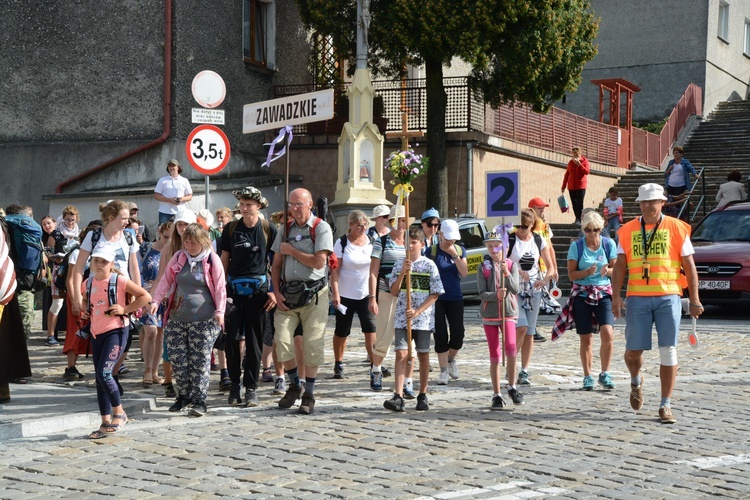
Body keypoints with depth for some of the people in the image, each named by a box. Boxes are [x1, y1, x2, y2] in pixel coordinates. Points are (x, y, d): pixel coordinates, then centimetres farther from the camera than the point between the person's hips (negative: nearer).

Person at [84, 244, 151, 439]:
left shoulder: (119, 280, -9)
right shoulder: (88, 284, 8)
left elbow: (145, 296, -8)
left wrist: (125, 309, -14)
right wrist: (84, 310, 10)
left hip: (116, 331, -7)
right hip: (96, 333, 7)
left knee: (104, 373, -18)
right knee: (100, 378, 7)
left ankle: (119, 412, 1)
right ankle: (106, 423, 14)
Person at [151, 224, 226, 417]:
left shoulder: (212, 259, -2)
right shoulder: (178, 258, 9)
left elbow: (220, 287, -2)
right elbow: (166, 280, 11)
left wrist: (219, 310, -12)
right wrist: (156, 301, -1)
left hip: (203, 320, -4)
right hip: (176, 319, 5)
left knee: (200, 361, -4)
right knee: (177, 359, 5)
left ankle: (199, 400, 0)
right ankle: (184, 395, 20)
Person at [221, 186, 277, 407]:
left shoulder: (269, 230, 1)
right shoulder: (231, 229, 7)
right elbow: (224, 261, 11)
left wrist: (275, 291, -3)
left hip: (258, 289, -1)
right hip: (234, 288, 2)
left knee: (255, 341, 1)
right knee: (231, 338, -1)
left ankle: (251, 388, 8)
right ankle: (235, 383, 14)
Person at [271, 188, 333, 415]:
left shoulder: (321, 228, -4)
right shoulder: (285, 229, 12)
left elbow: (319, 262, -15)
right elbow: (276, 264, 14)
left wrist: (291, 250, -6)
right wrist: (277, 292, 2)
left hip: (314, 293, -4)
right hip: (287, 294, 4)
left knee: (312, 345, -1)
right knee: (282, 341, -5)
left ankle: (309, 394, 10)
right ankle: (294, 385, 16)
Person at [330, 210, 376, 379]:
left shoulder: (371, 241, 3)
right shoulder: (342, 243, -6)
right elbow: (335, 270, -8)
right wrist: (335, 293, -15)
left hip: (366, 294, 2)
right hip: (345, 294, -2)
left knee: (370, 329, -10)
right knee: (341, 331, 7)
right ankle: (338, 365, 22)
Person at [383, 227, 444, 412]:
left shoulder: (429, 265, 0)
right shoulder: (399, 264, 6)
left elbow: (435, 294, -3)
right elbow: (394, 292, 3)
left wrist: (418, 311, -13)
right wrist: (402, 272, -11)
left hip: (423, 318, -1)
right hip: (402, 318, 1)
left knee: (423, 355, 7)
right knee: (401, 354, -9)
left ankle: (422, 395, 18)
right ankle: (398, 397, -15)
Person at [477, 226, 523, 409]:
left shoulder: (512, 265, 2)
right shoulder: (483, 268, 2)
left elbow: (515, 289, -10)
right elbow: (482, 294, -6)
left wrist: (507, 274, -25)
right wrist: (496, 295, -25)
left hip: (508, 313, -1)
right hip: (489, 315, 1)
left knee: (511, 347, -20)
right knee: (494, 355, 3)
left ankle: (512, 387, 0)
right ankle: (497, 395, 11)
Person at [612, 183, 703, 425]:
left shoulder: (676, 228, 3)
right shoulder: (628, 230, 8)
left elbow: (689, 266, 4)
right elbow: (620, 266, 7)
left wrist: (694, 300, -1)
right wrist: (616, 297, -5)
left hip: (668, 297, -1)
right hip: (637, 298, 1)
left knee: (668, 350, -4)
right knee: (633, 350, 2)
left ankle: (666, 405, 3)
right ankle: (636, 382, 36)